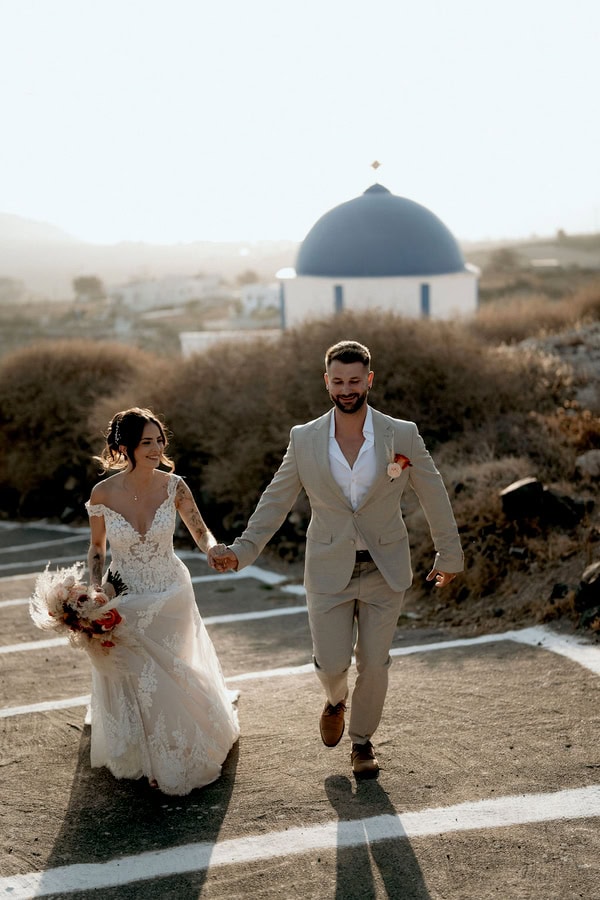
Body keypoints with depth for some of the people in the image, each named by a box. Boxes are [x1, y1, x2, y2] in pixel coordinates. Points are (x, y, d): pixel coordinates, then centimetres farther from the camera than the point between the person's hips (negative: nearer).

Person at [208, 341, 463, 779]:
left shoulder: (402, 435, -6)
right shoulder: (304, 439, -3)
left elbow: (434, 496, 3)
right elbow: (276, 500, 4)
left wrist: (449, 555, 8)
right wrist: (242, 550, -4)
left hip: (384, 571, 0)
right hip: (329, 572, 0)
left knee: (374, 664, 5)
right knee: (331, 663, -1)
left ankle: (362, 740, 31)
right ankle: (336, 701, 37)